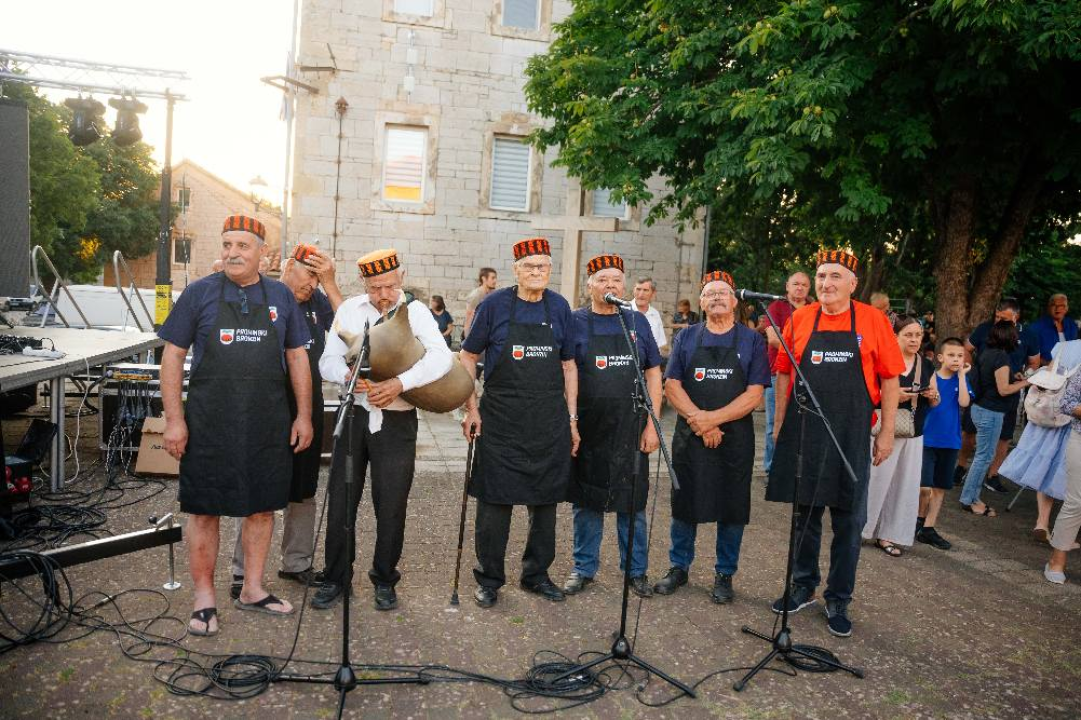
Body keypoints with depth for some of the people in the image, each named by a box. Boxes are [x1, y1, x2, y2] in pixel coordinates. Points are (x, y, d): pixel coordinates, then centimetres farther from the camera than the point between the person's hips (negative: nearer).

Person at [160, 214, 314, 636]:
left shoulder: (281, 297, 7)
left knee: (262, 506, 11)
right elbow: (173, 355, 0)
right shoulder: (199, 293, 0)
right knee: (205, 509, 4)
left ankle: (252, 590, 26)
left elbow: (297, 357, 10)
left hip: (268, 426, 3)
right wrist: (174, 419, -6)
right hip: (209, 424, -2)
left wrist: (303, 416, 5)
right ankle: (204, 599, 18)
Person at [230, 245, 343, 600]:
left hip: (309, 411, 5)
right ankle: (244, 573, 16)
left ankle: (297, 562, 31)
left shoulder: (317, 300, 3)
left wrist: (330, 284, -15)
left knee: (303, 490, 16)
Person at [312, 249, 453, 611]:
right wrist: (348, 374, -18)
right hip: (355, 414, 2)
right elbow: (328, 360, 4)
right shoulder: (349, 310, 4)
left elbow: (441, 357, -19)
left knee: (391, 504, 5)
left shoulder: (415, 311, -5)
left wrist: (399, 383, -29)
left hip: (396, 420, -2)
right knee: (341, 500, 7)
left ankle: (384, 581, 24)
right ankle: (336, 579, 23)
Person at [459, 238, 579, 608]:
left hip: (551, 423, 3)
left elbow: (568, 365, 12)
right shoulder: (494, 305, -3)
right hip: (500, 421, -3)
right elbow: (467, 357, 2)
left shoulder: (559, 307, 6)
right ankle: (489, 578, 19)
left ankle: (536, 574, 28)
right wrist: (471, 408, -5)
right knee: (495, 501, 2)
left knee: (546, 499, 11)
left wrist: (571, 417, 8)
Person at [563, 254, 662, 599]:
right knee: (586, 501, 10)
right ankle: (584, 567, 26)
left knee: (632, 502, 9)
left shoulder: (637, 322, 6)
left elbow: (653, 374, 7)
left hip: (630, 431, 1)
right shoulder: (576, 322, 0)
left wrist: (652, 423, 0)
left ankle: (636, 570, 25)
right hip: (587, 429, -1)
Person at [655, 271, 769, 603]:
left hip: (735, 438, -1)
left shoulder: (752, 341, 1)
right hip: (689, 436, 1)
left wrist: (712, 418, -17)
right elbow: (672, 386, -2)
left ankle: (725, 575, 24)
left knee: (732, 508, 7)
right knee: (684, 504, 10)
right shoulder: (686, 338, 6)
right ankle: (679, 567, 27)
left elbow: (754, 395, -7)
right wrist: (700, 424, -14)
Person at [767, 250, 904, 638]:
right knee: (805, 514, 13)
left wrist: (887, 432, -2)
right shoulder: (799, 319, 3)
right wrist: (780, 423, 8)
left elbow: (889, 380, 0)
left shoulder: (873, 320, -2)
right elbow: (784, 374, 9)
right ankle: (804, 588, 29)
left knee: (848, 521, 7)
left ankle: (838, 601, 21)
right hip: (803, 432, 2)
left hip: (851, 435, -1)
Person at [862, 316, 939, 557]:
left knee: (904, 485, 7)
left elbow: (935, 402, 18)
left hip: (913, 435, 6)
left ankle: (886, 535, 16)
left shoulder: (927, 366, 10)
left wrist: (933, 396, -5)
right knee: (875, 480, -3)